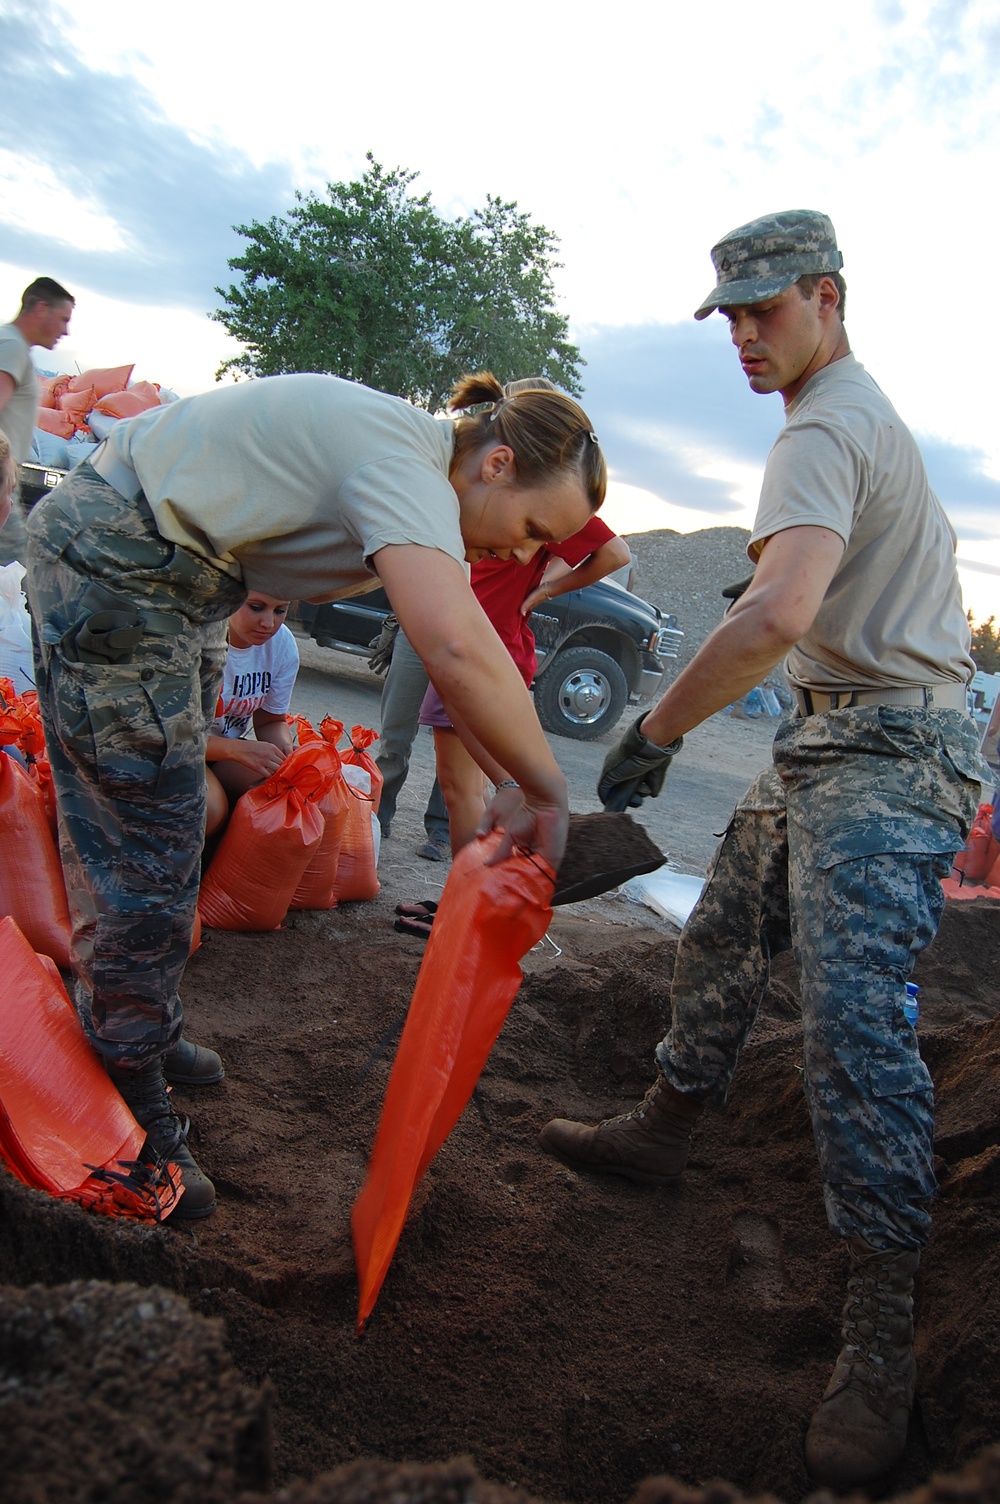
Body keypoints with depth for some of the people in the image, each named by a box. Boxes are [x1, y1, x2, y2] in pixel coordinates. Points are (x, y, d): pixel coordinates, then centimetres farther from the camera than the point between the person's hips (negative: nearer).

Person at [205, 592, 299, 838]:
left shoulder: (284, 645, -7)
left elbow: (271, 720, 5)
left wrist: (285, 751, -19)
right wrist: (238, 749, -38)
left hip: (229, 747, 6)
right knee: (208, 809, -35)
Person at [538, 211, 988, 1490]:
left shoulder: (822, 433, -17)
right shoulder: (866, 411, 19)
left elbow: (776, 617, -33)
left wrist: (653, 734, -25)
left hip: (885, 754, -11)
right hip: (831, 734, 11)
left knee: (852, 1014, -18)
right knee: (723, 938, 14)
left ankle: (881, 1328, -11)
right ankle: (663, 1130, 30)